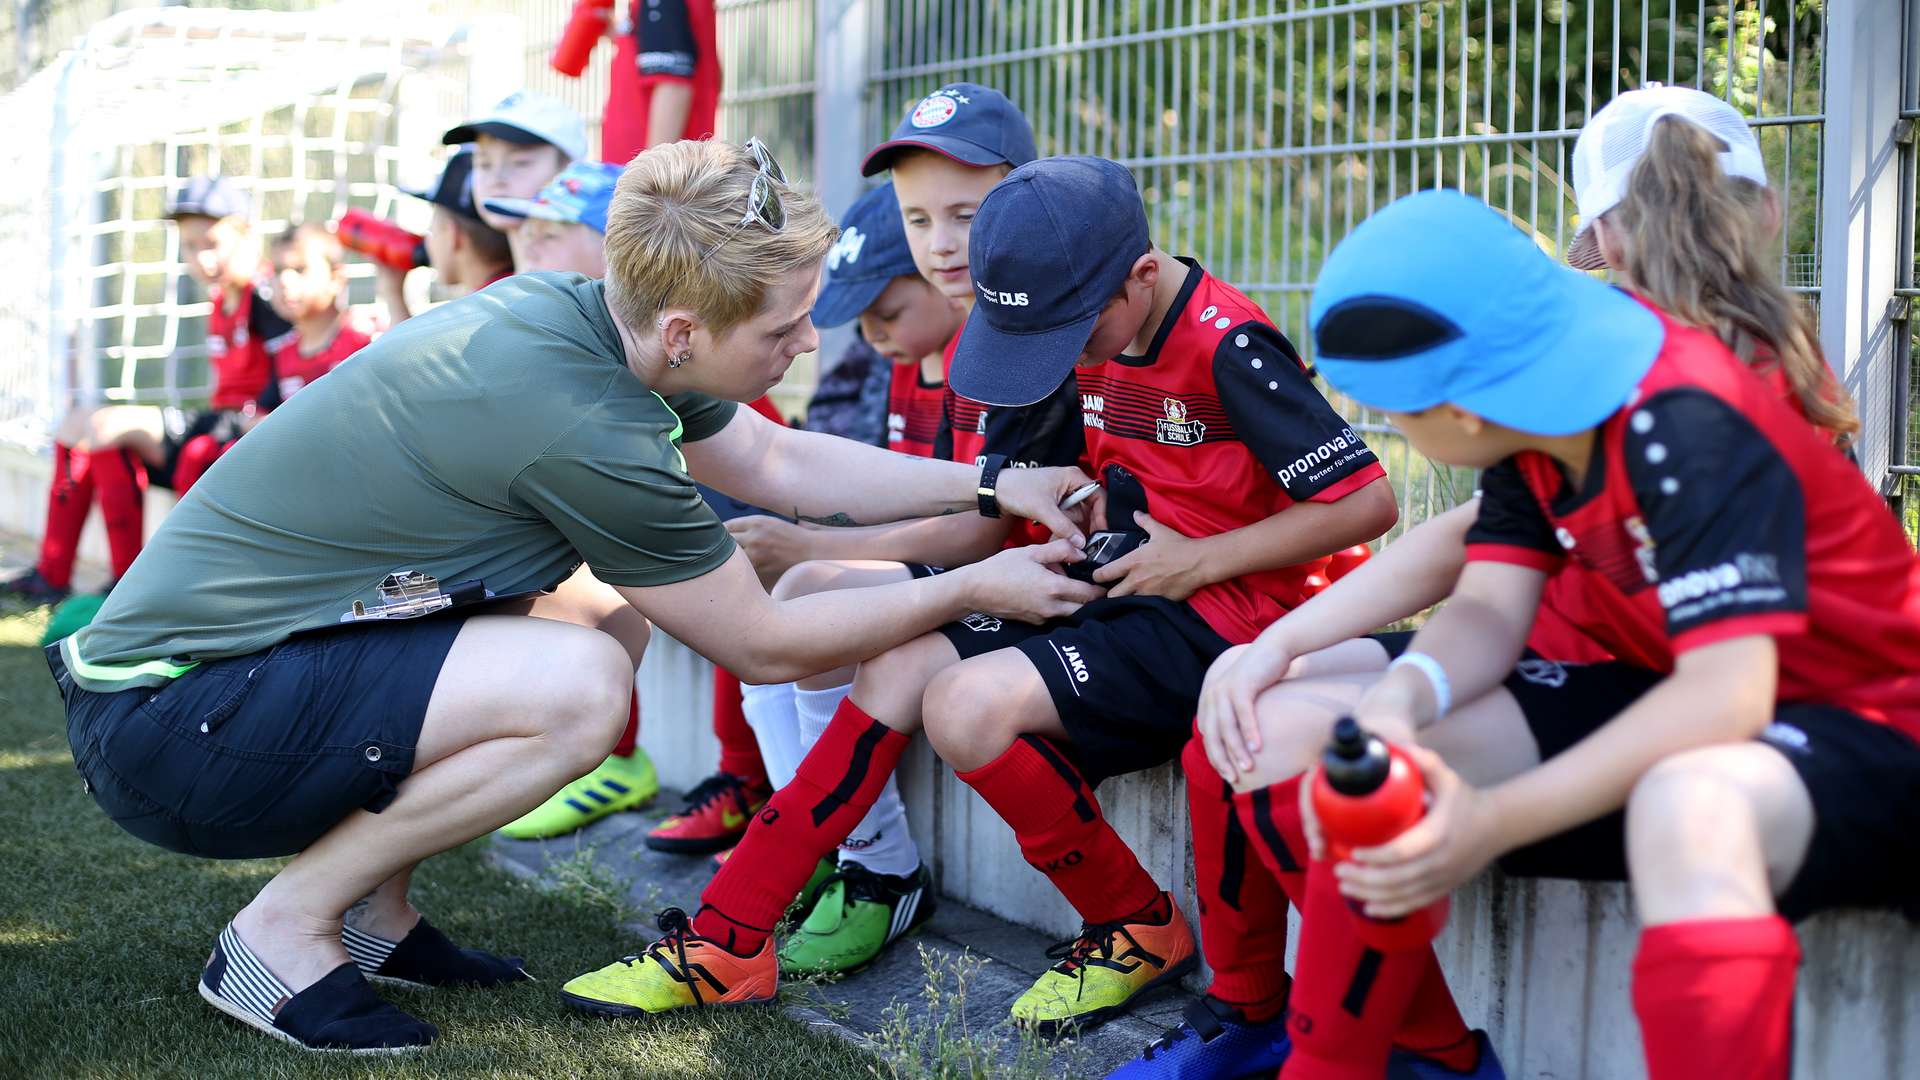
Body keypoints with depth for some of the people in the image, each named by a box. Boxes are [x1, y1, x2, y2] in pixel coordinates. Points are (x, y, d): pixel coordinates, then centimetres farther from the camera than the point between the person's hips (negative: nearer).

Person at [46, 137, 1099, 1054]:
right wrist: (974, 588, -1)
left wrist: (992, 486, 14)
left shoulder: (568, 311, 1)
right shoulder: (579, 428, -25)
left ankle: (370, 913, 17)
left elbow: (781, 462, 17)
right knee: (579, 685, -24)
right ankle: (284, 931, -5)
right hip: (163, 732, -10)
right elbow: (765, 645, -11)